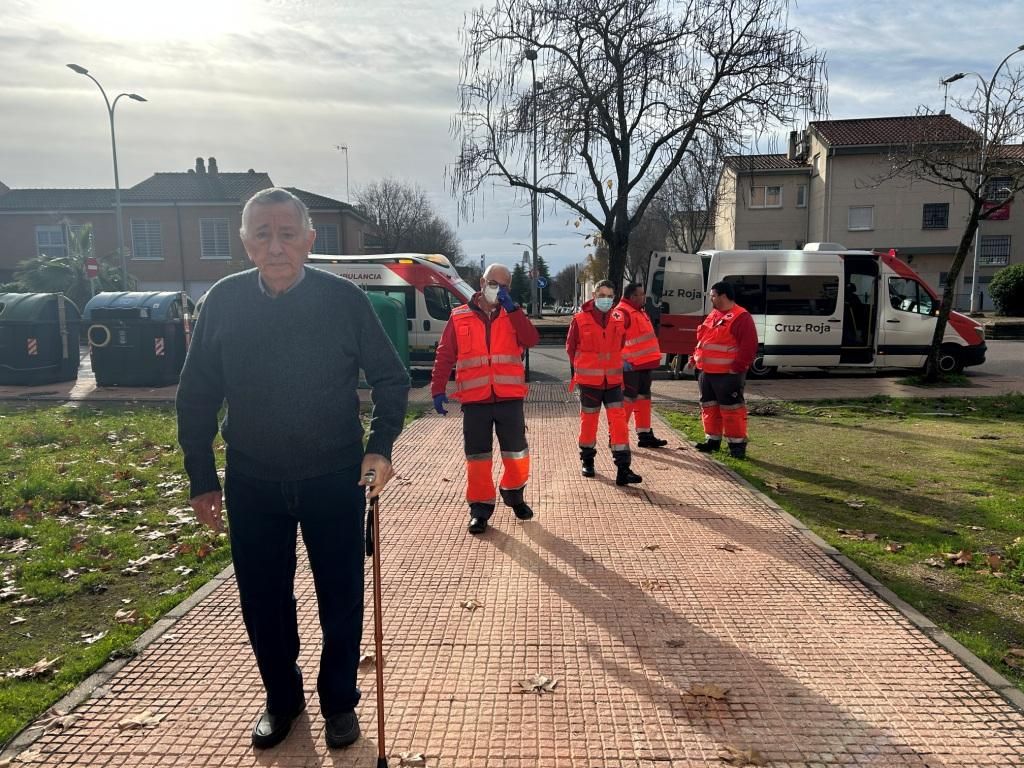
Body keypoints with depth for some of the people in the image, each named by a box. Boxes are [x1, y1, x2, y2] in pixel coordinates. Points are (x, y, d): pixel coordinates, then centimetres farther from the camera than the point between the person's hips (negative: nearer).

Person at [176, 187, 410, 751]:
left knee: (341, 598, 11)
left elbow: (391, 378, -2)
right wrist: (202, 478, 3)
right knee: (262, 600, 15)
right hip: (252, 485, 2)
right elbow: (196, 397, 3)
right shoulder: (223, 302, -5)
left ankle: (339, 701, 35)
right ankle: (281, 699, 39)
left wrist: (380, 446, -15)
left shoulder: (344, 299, -10)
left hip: (334, 481, -1)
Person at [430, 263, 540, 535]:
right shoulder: (459, 317, 5)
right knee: (477, 456, 4)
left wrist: (512, 308, -14)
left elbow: (531, 340, -10)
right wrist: (438, 390, -4)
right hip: (475, 400, -1)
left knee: (516, 453, 9)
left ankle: (514, 495, 33)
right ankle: (480, 507, 17)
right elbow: (444, 356, 4)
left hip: (509, 398, 1)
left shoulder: (512, 315, 9)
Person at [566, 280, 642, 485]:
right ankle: (587, 461, 28)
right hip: (589, 380, -2)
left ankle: (623, 469, -4)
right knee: (589, 420, 9)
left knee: (618, 420, -5)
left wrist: (615, 366, 14)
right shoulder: (580, 319, -5)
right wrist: (579, 370, 5)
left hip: (613, 379, 3)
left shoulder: (618, 320, 5)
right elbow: (571, 347, 2)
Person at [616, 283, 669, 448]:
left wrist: (652, 358, 23)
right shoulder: (622, 312, -14)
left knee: (643, 399, 14)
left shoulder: (639, 312, 19)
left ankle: (645, 435, 23)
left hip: (643, 364, 10)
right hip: (630, 366, -10)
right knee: (627, 400, -7)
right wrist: (623, 361, -25)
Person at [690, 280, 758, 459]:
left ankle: (737, 443, 4)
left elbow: (749, 346, -17)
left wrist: (737, 367, -20)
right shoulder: (713, 316, 15)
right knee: (709, 407, 14)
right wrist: (695, 358, 15)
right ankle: (713, 439, 25)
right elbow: (702, 340, 24)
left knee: (731, 409, -4)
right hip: (707, 373, 9)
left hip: (727, 375, -9)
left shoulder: (741, 317, -12)